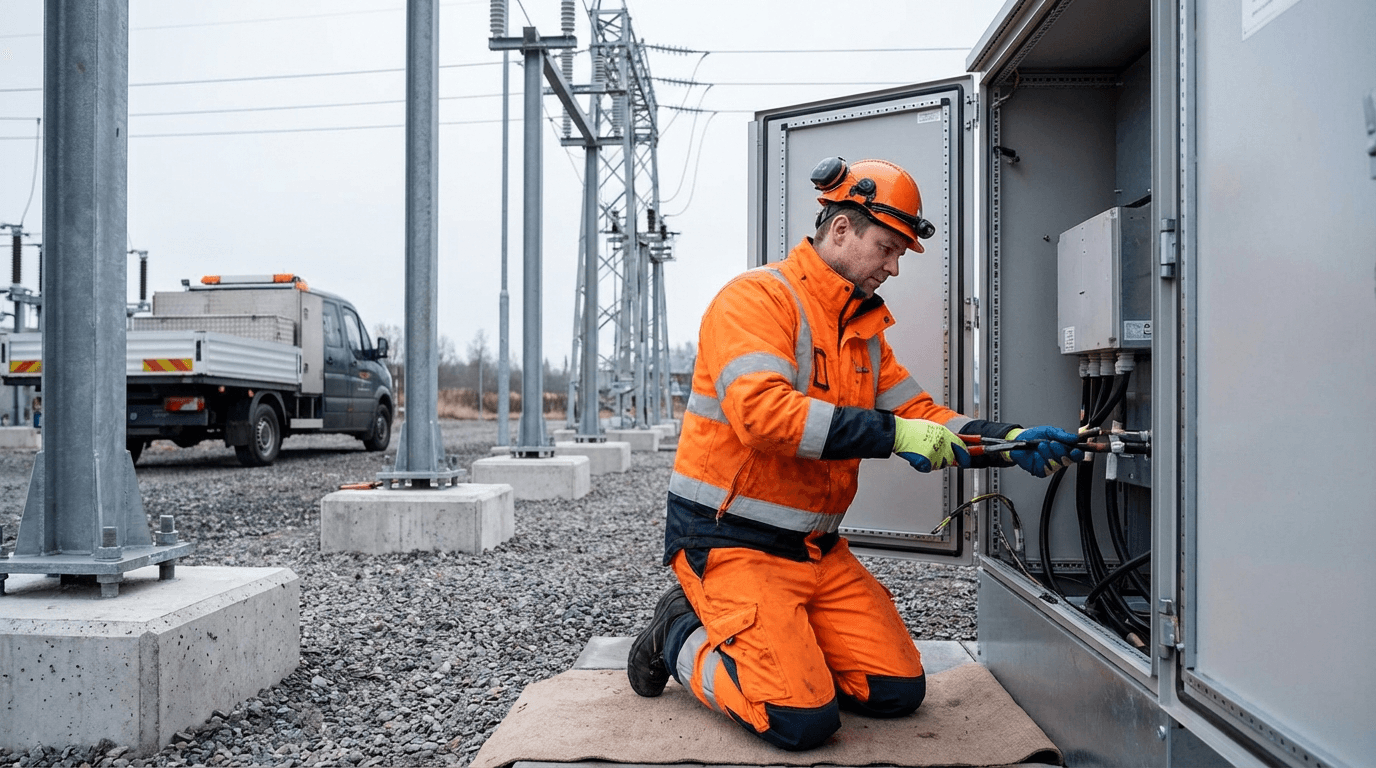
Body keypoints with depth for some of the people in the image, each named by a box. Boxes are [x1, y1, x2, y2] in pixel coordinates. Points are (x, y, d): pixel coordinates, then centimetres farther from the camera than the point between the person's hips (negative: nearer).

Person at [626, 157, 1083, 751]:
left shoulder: (865, 328, 14)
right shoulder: (756, 298, -13)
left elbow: (918, 416, 9)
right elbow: (762, 412, -29)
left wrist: (1010, 441, -6)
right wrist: (891, 433, -30)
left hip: (818, 549, 8)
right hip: (730, 543, -8)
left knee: (898, 691, 2)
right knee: (803, 721, -16)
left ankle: (776, 648, 19)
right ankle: (683, 638, 8)